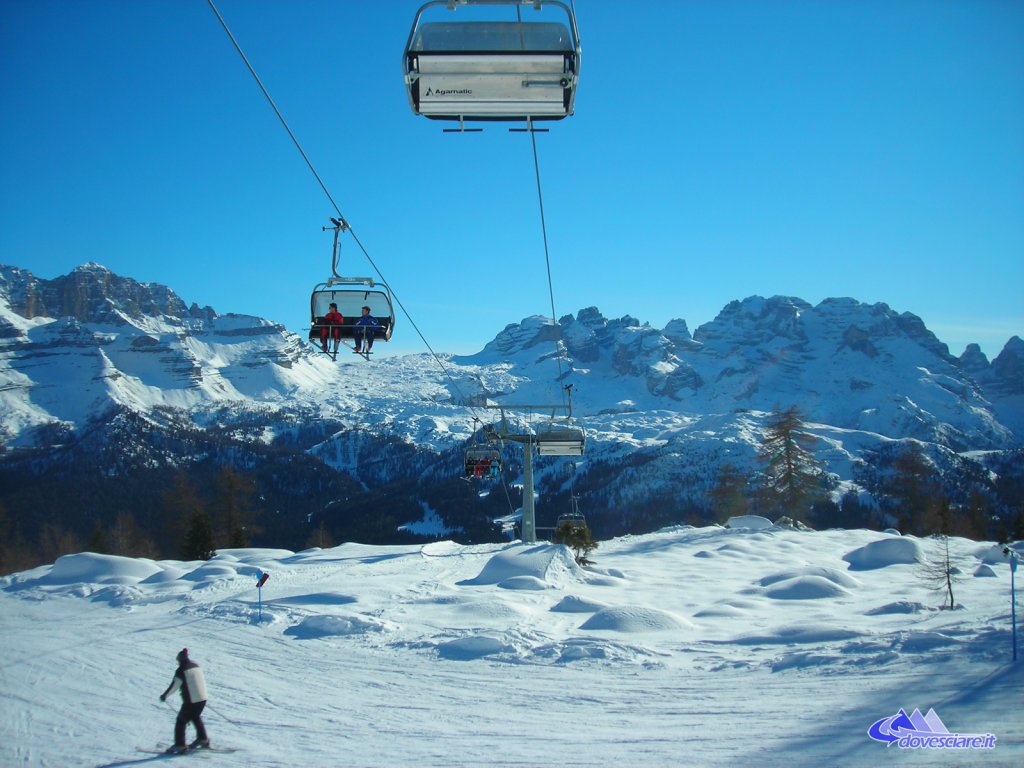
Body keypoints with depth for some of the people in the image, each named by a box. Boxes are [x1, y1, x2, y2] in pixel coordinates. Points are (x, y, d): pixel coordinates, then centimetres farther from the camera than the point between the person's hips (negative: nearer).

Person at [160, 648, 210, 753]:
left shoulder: (181, 670, -10)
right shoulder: (196, 666, 10)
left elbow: (174, 685, -7)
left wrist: (165, 695, 8)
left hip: (190, 701, -7)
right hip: (203, 699, 7)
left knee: (181, 721, 6)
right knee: (196, 717, 29)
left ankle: (180, 745, 3)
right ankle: (203, 738, 29)